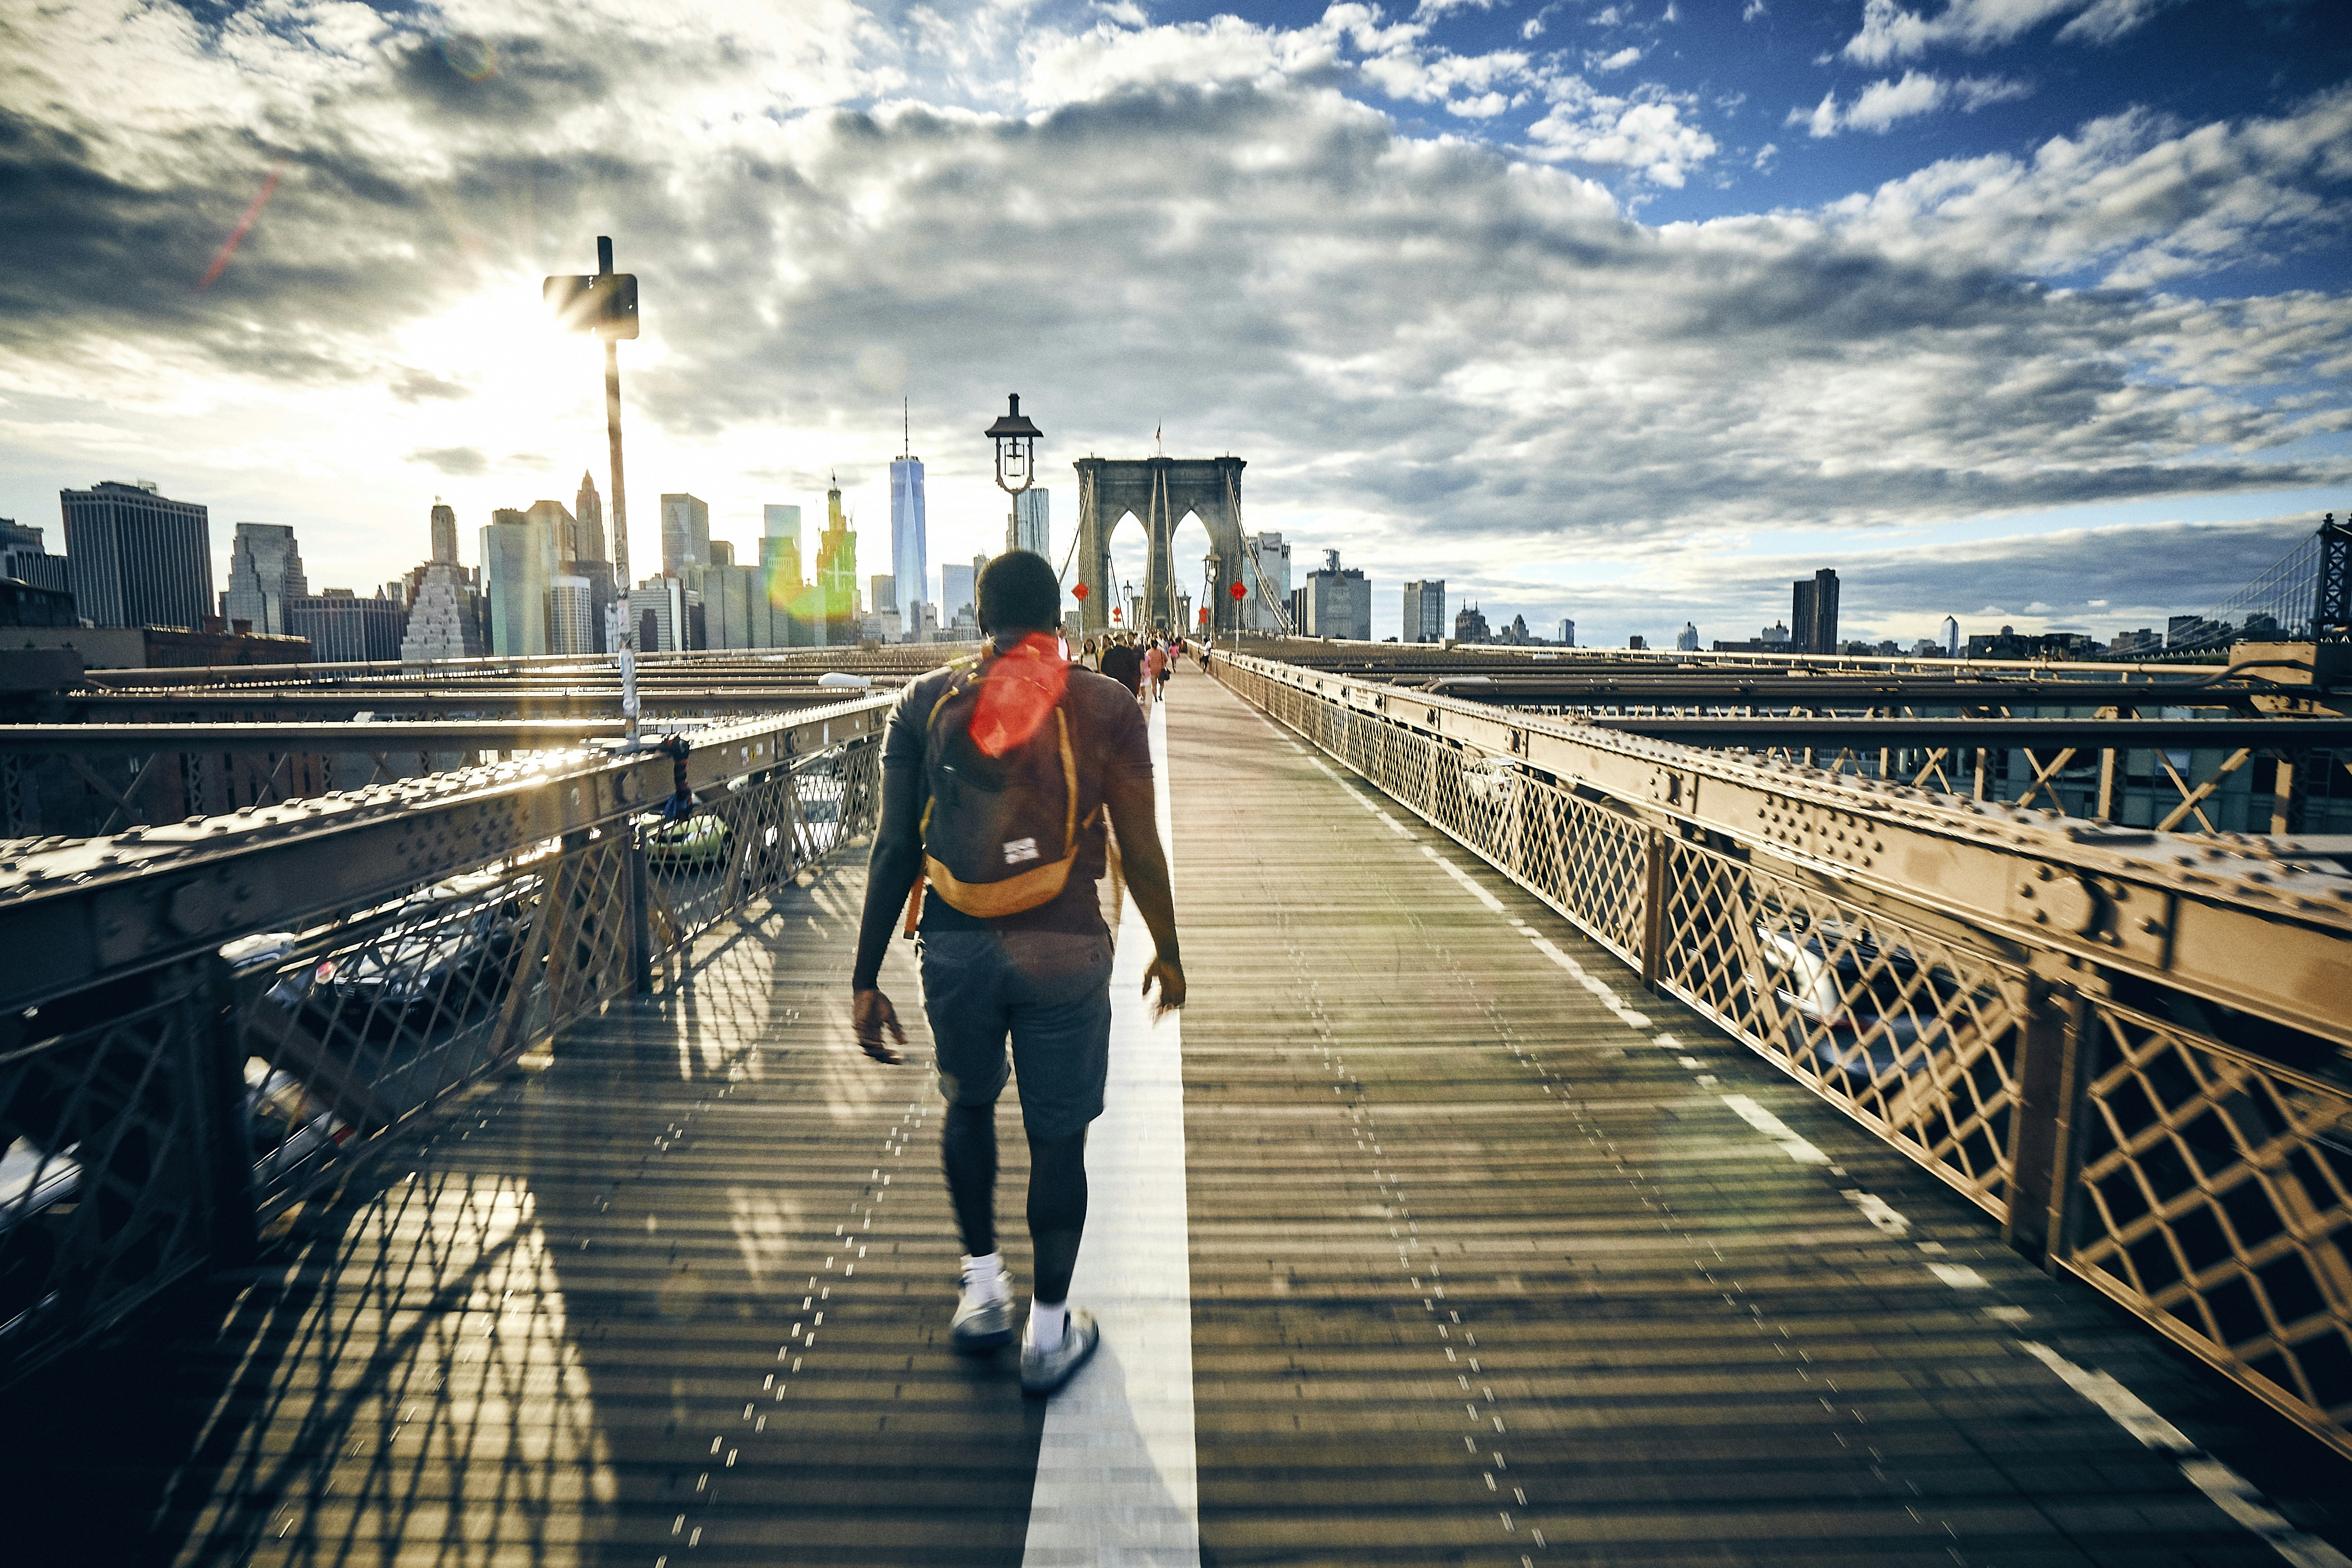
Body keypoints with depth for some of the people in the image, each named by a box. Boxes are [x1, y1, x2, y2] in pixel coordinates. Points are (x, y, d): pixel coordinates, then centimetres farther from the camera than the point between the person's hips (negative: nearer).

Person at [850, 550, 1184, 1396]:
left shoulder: (924, 703, 1)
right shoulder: (1107, 705, -3)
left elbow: (895, 851, 0)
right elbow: (1141, 851, -1)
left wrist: (865, 978, 6)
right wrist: (1167, 951, 13)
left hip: (957, 946, 2)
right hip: (1066, 948, -2)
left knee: (969, 1105, 27)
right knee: (1057, 1138, 13)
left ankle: (983, 1291, 37)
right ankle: (1049, 1333, 28)